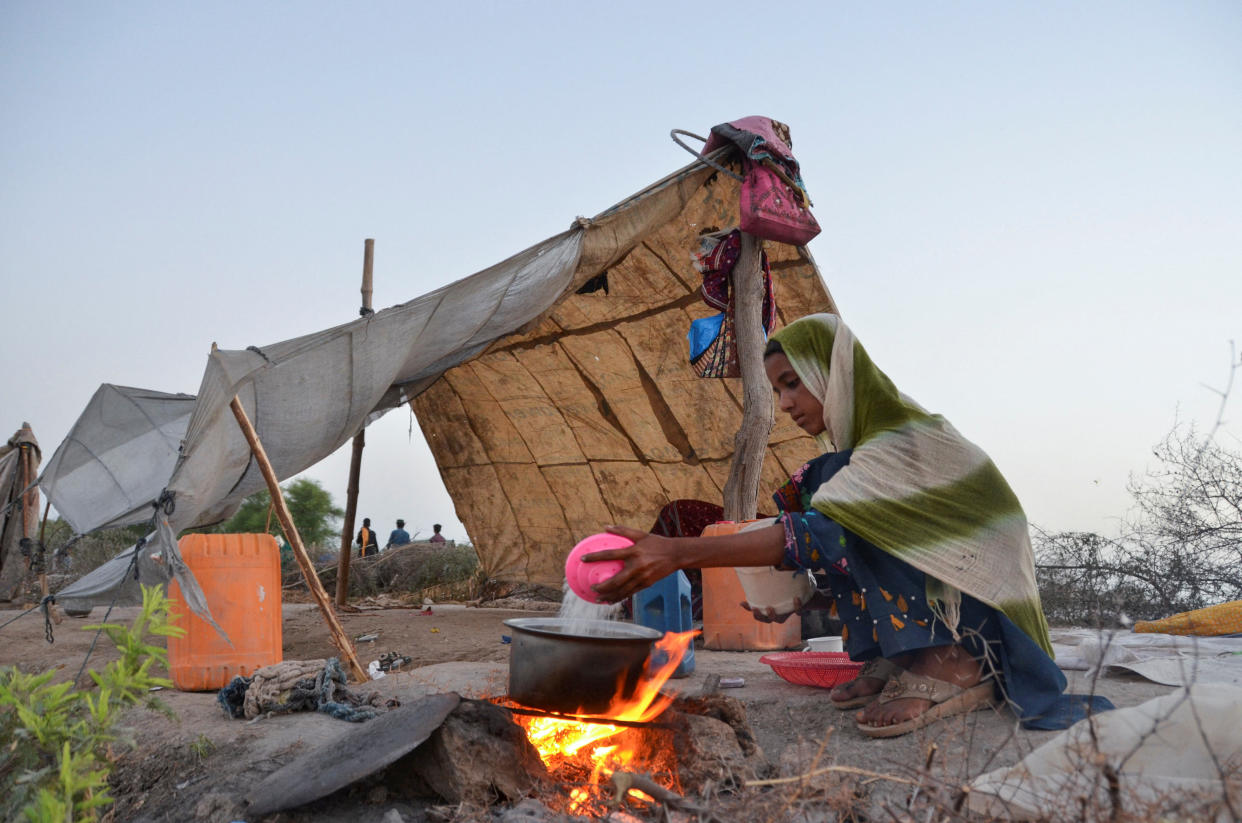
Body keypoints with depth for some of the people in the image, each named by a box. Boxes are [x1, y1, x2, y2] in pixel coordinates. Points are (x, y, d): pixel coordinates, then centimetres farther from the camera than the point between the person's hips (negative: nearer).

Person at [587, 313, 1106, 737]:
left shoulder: (905, 440, -22)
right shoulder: (856, 456, 7)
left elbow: (825, 533, -35)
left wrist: (679, 553, -42)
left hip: (980, 628, -9)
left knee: (839, 509, -23)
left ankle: (949, 668, -19)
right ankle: (892, 663, -3)